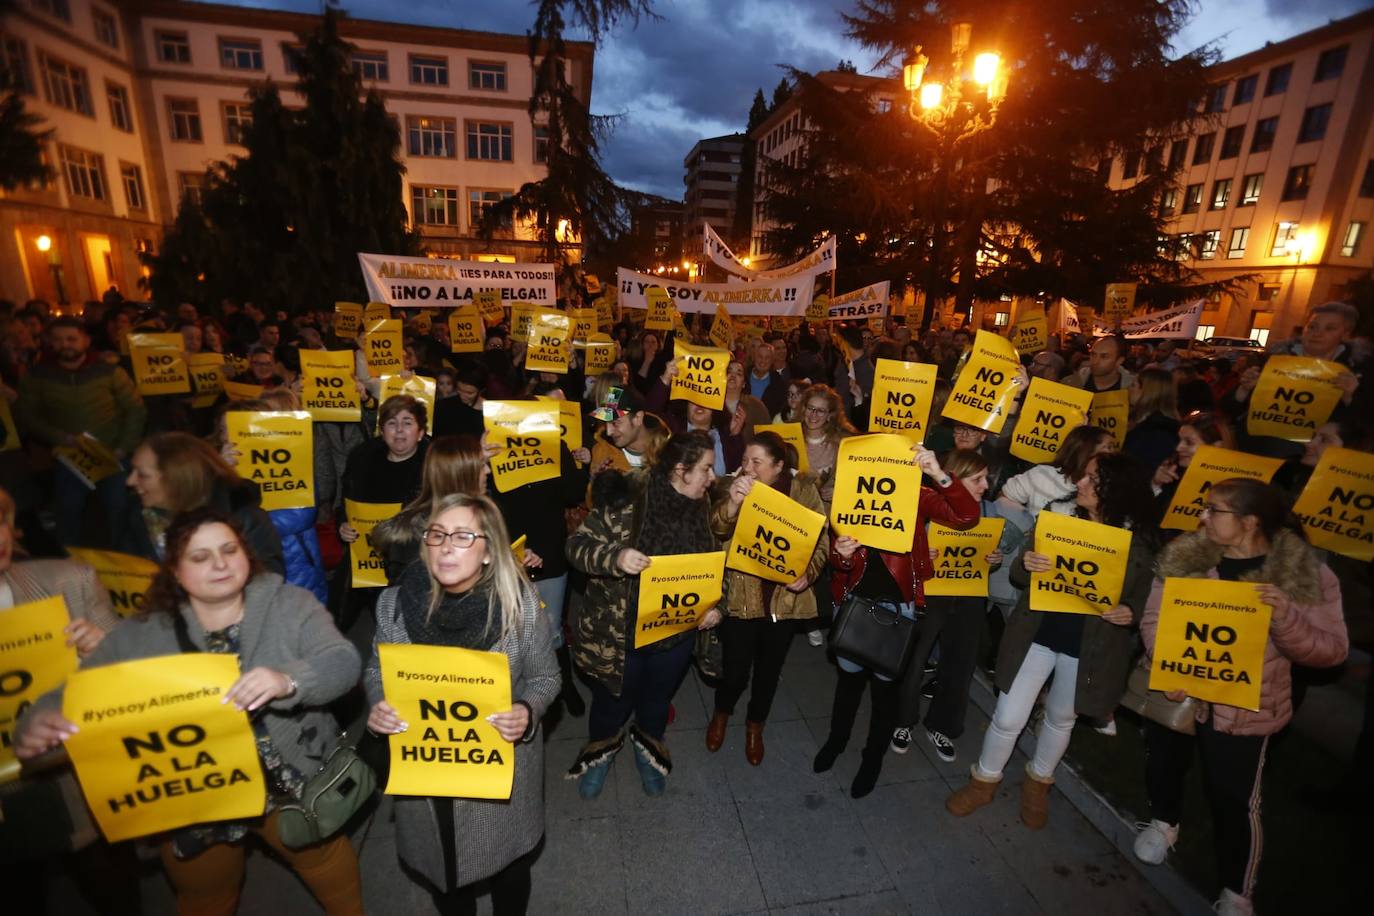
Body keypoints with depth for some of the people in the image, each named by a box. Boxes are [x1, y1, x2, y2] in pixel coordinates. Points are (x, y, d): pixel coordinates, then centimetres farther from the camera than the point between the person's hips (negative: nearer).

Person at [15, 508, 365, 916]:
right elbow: (75, 695, -6)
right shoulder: (138, 635, -3)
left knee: (330, 867, 16)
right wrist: (38, 724, -28)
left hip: (292, 786, -1)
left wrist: (287, 680, -42)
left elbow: (343, 662, -22)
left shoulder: (291, 604, -11)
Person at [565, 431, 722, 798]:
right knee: (613, 699, 20)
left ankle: (649, 744, 59)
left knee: (658, 699, 27)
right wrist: (616, 557, -36)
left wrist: (714, 604, -4)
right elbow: (578, 545, -18)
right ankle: (602, 746, 54)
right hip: (619, 633, -4)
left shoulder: (702, 508, -3)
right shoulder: (626, 499, -22)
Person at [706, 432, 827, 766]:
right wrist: (732, 503, -37)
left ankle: (755, 726, 47)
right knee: (735, 670, 6)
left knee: (769, 669, 18)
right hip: (742, 594, 0)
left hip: (785, 596, 1)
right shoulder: (739, 486, -6)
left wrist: (807, 573, -20)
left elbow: (820, 541, -3)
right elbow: (715, 531, -18)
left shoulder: (804, 489, -8)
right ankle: (721, 713, 42)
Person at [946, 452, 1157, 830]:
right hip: (1037, 634, 0)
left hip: (1089, 647, 0)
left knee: (1061, 719, 21)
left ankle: (1038, 781, 47)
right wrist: (1025, 564, -26)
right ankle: (984, 780, 29)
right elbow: (1018, 578, -3)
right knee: (1008, 717, 3)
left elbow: (1140, 601, 2)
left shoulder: (1139, 544, -7)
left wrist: (1129, 614, -21)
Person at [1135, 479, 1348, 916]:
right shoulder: (1185, 556, -8)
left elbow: (1331, 651, -11)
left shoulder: (1305, 575, -12)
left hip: (1242, 709, -2)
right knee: (1163, 764, 20)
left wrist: (1285, 615, -30)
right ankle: (1164, 822, 51)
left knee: (1234, 799, 7)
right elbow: (1154, 615, -8)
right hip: (1175, 691, 2)